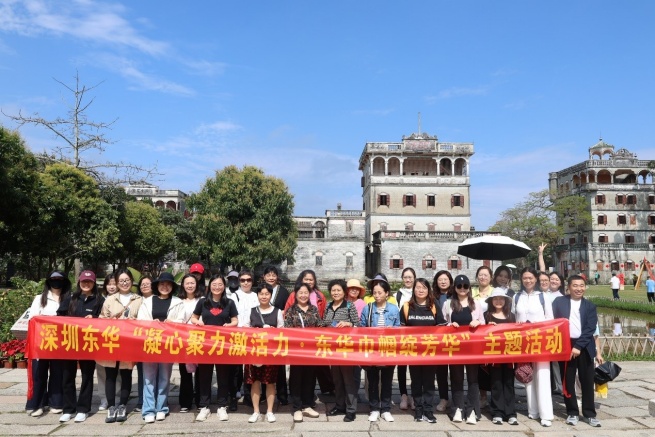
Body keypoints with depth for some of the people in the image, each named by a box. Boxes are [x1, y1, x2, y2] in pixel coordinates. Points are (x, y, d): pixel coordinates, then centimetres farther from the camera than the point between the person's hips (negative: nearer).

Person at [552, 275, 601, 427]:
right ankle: (572, 413, 15)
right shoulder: (559, 302, 4)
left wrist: (578, 346, -12)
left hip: (584, 348, 1)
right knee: (568, 382, 4)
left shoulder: (590, 306, 6)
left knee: (587, 382, 5)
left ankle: (589, 414, 17)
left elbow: (590, 329, -2)